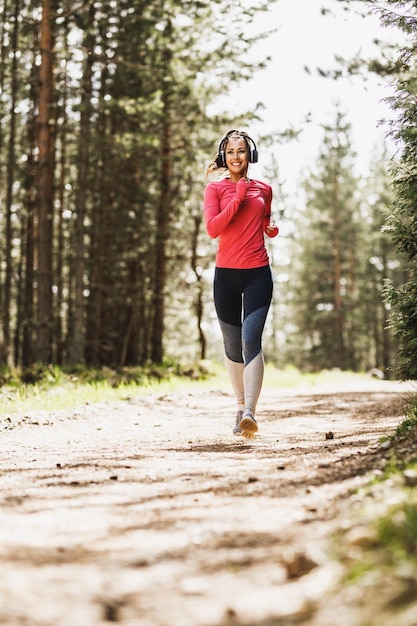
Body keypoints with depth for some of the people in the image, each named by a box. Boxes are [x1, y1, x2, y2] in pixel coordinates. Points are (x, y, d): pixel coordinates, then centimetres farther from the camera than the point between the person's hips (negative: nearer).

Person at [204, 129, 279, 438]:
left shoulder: (263, 189, 12)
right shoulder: (216, 188, 4)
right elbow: (213, 228, -10)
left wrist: (273, 227, 5)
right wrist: (239, 197, -12)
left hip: (258, 273, 0)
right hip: (226, 274, 0)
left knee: (251, 339, -18)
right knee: (232, 345, 9)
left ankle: (250, 413, -27)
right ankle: (241, 405, 29)